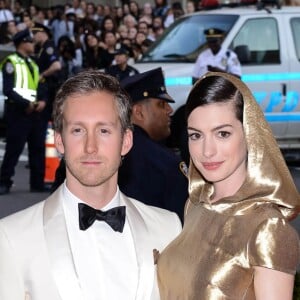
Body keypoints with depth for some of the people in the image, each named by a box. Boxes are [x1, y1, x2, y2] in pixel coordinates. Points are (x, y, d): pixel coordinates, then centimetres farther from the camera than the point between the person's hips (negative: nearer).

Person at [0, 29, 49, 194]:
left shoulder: (33, 64, 20)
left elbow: (41, 86, 18)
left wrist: (42, 101, -2)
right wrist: (26, 103, -17)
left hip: (36, 111, 7)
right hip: (18, 112, -7)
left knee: (38, 148, 7)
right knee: (14, 149, -7)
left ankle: (38, 183, 13)